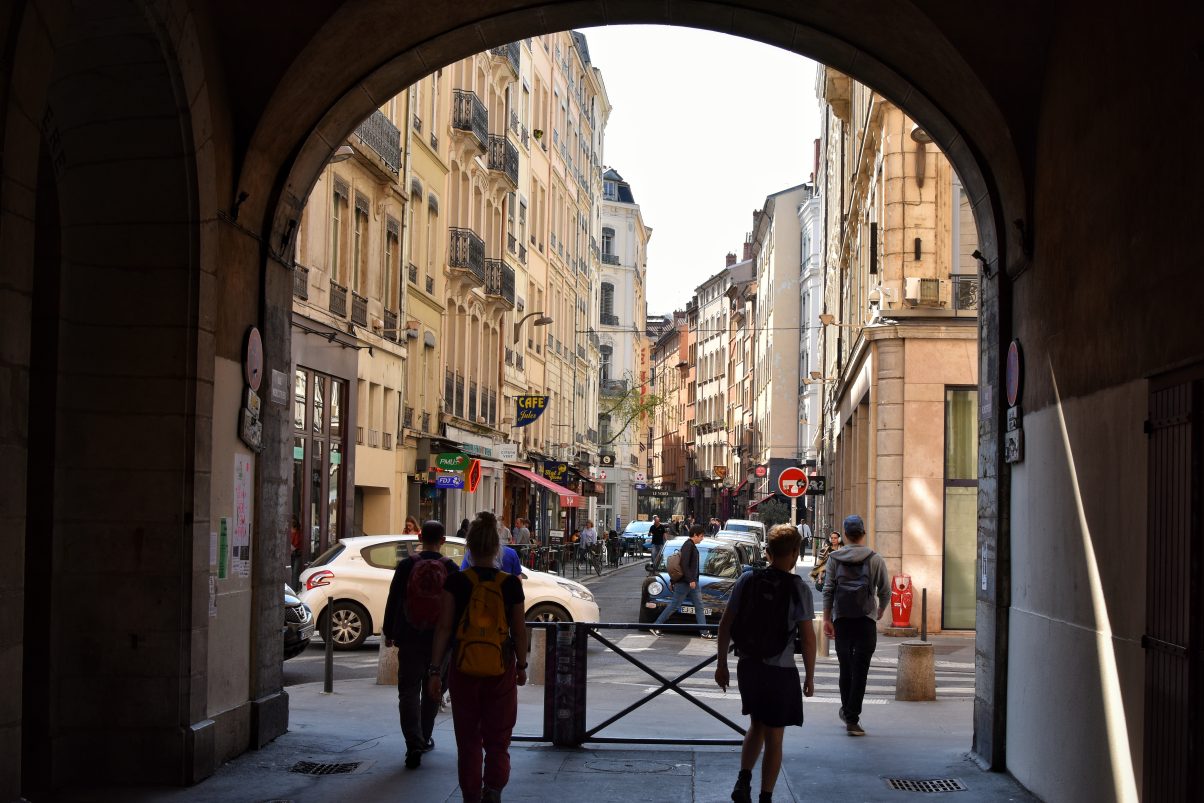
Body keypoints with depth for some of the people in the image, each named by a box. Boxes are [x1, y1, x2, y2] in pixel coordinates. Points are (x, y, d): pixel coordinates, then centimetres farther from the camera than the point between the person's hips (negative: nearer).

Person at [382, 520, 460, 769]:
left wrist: (388, 633, 9)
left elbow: (393, 601, -2)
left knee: (409, 691, 1)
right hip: (441, 639, 1)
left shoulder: (406, 566, -5)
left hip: (410, 639, -1)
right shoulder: (451, 568, -3)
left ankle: (414, 744, -13)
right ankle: (424, 739, 27)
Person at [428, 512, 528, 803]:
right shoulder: (511, 584, -5)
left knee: (468, 739, 14)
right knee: (498, 738, 10)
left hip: (463, 669, 0)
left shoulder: (455, 582, -7)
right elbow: (519, 631, 1)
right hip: (501, 669, 0)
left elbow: (444, 628, -8)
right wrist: (522, 666, 14)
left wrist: (435, 670, -4)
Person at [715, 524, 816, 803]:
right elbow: (808, 638, -12)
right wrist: (809, 677, -1)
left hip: (748, 666, 4)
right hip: (780, 671, -4)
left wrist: (722, 664, 11)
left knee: (756, 725, 23)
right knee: (774, 737, 8)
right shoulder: (798, 589, -12)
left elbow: (725, 624, 1)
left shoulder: (747, 581, -2)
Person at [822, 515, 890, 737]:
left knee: (845, 667, 15)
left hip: (841, 619, 2)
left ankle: (847, 711, 27)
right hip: (866, 620, -2)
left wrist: (826, 619, 1)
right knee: (860, 670, -2)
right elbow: (885, 591, 3)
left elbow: (828, 590, -1)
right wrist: (880, 612, 21)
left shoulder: (835, 558, 2)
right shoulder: (875, 559, 0)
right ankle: (852, 719, -6)